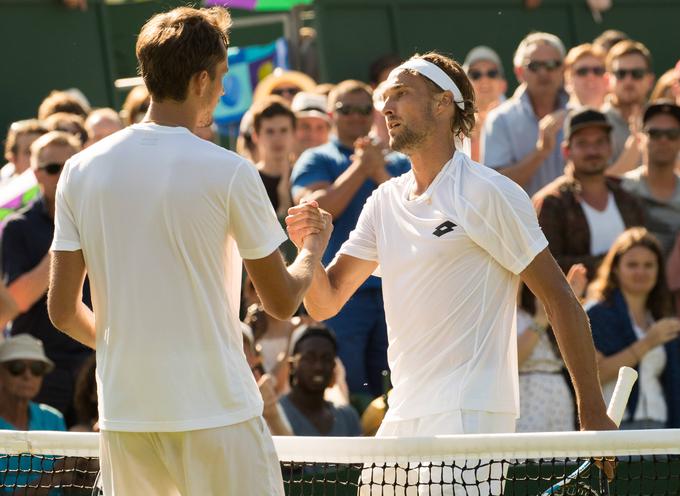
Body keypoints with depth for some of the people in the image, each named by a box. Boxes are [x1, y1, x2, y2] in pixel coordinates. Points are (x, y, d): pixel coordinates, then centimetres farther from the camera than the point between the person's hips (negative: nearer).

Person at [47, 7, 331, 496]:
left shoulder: (82, 170, 2)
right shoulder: (229, 172, -9)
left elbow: (63, 310, 4)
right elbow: (282, 301, -1)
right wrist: (313, 249, 20)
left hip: (123, 414, 4)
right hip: (216, 412, -4)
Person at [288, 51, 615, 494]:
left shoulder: (487, 193, -6)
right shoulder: (385, 202, 14)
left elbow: (561, 300, -7)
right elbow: (325, 303, 13)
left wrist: (593, 413, -12)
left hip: (469, 414, -7)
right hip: (404, 418, 7)